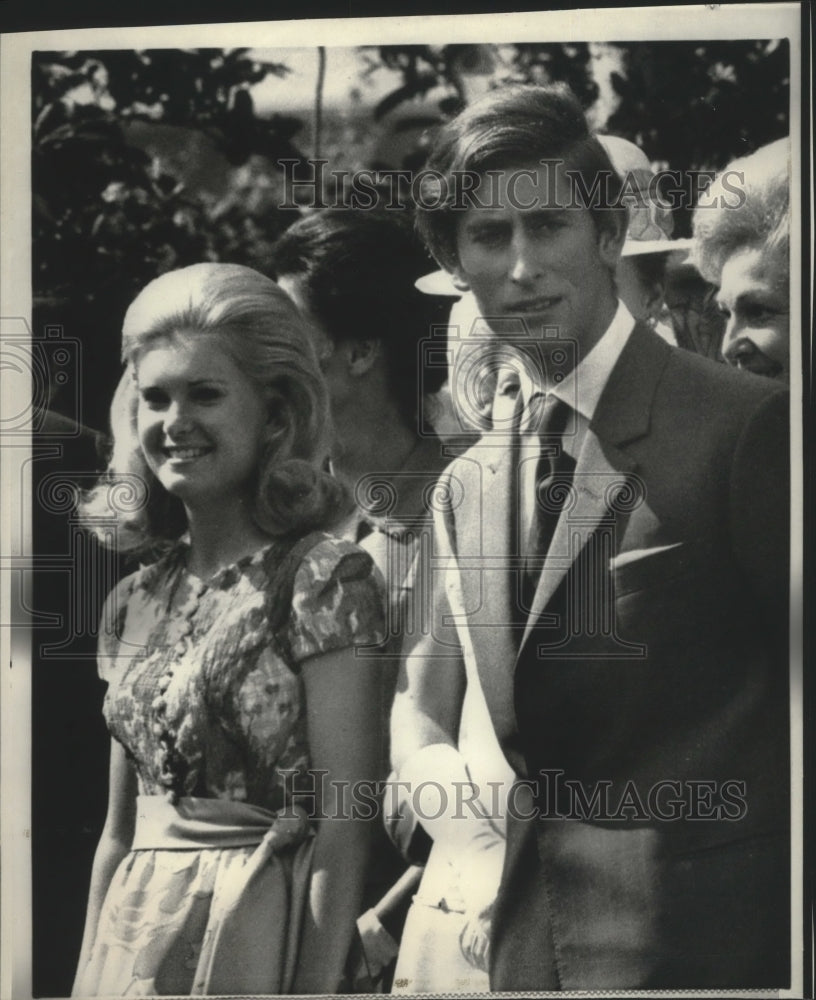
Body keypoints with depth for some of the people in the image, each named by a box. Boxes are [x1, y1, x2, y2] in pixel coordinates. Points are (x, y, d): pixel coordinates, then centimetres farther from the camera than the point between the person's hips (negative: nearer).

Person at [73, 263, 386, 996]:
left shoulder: (322, 578, -10)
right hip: (136, 934, 6)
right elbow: (118, 829, 13)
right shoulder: (135, 603, 9)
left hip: (255, 935, -6)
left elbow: (344, 826, -14)